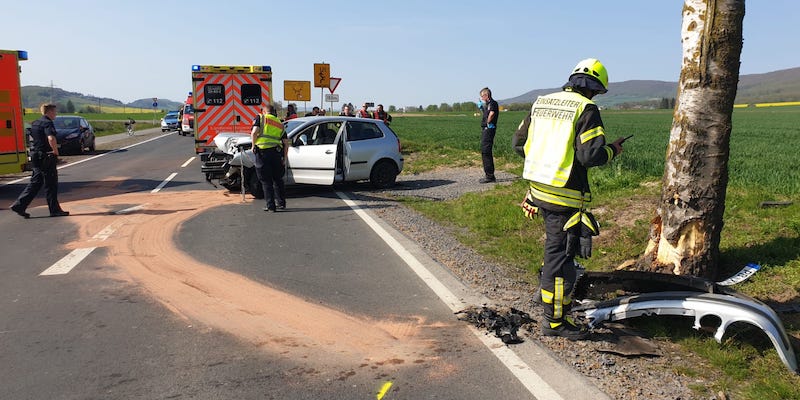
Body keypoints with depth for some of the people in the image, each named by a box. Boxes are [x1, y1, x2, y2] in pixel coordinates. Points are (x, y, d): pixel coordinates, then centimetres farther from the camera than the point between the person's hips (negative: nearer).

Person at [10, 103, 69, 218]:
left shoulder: (35, 123, 15)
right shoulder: (48, 123, -14)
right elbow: (51, 139, -30)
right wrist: (56, 152, -17)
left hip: (36, 156, 9)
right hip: (46, 157, -9)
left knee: (35, 182, 13)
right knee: (51, 184, -1)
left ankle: (19, 205, 10)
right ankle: (55, 210, 6)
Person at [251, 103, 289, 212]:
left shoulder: (260, 118, 6)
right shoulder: (279, 123, 19)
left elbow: (254, 132, -11)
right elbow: (286, 143, 14)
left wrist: (253, 146, 2)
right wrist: (284, 159, 17)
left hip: (263, 151, -4)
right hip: (277, 152, 4)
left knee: (266, 181, 3)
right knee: (277, 179, 17)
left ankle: (270, 205, 3)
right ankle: (281, 203, 21)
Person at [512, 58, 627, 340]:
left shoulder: (540, 103, 10)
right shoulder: (586, 109, -10)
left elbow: (518, 143, 14)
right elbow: (591, 156, -19)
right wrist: (613, 151, 1)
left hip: (538, 189, 7)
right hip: (565, 195, -7)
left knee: (557, 248, 25)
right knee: (560, 254, 1)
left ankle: (550, 292, 36)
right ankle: (555, 321, 10)